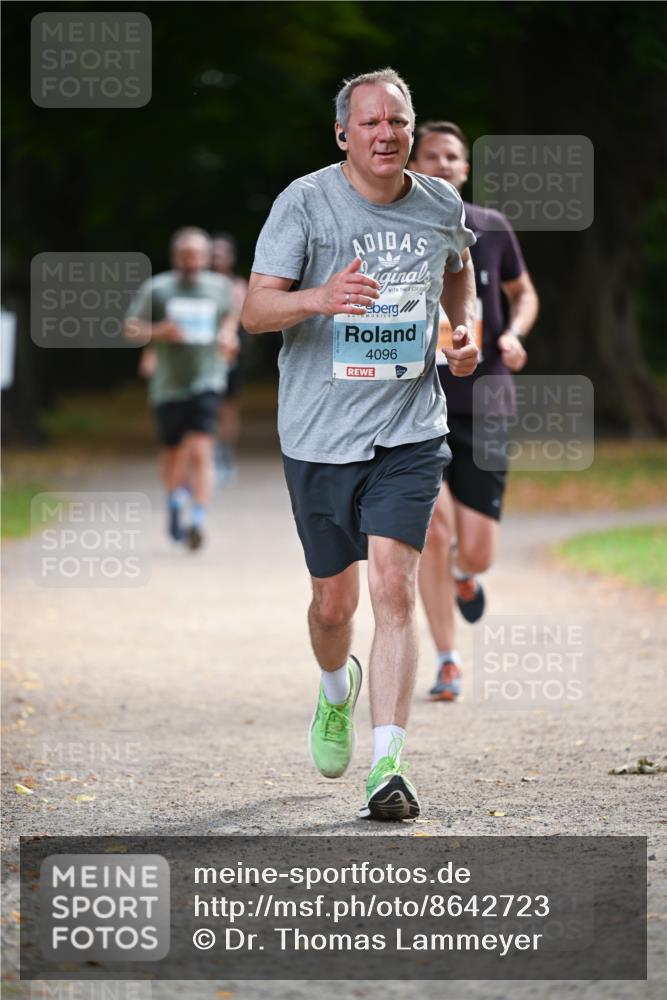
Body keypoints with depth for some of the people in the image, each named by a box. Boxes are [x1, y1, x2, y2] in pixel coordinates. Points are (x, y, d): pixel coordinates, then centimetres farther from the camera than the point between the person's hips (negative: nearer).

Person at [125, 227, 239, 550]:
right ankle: (175, 503, 42)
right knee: (174, 453, 12)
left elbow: (230, 314, 26)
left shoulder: (220, 287, 5)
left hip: (206, 381, -1)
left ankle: (198, 522, -22)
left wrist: (228, 334, 4)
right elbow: (130, 328, 1)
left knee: (201, 451, -17)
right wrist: (159, 331, -17)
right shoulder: (156, 289, -1)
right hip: (168, 385, 1)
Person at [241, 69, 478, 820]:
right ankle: (337, 692, 46)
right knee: (334, 599, 11)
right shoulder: (305, 202, -8)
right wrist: (320, 298, -34)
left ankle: (387, 768, -16)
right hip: (319, 435, 0)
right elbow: (255, 309, -14)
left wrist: (464, 331, 8)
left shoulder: (441, 206, 3)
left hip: (409, 431, 1)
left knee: (393, 588, -14)